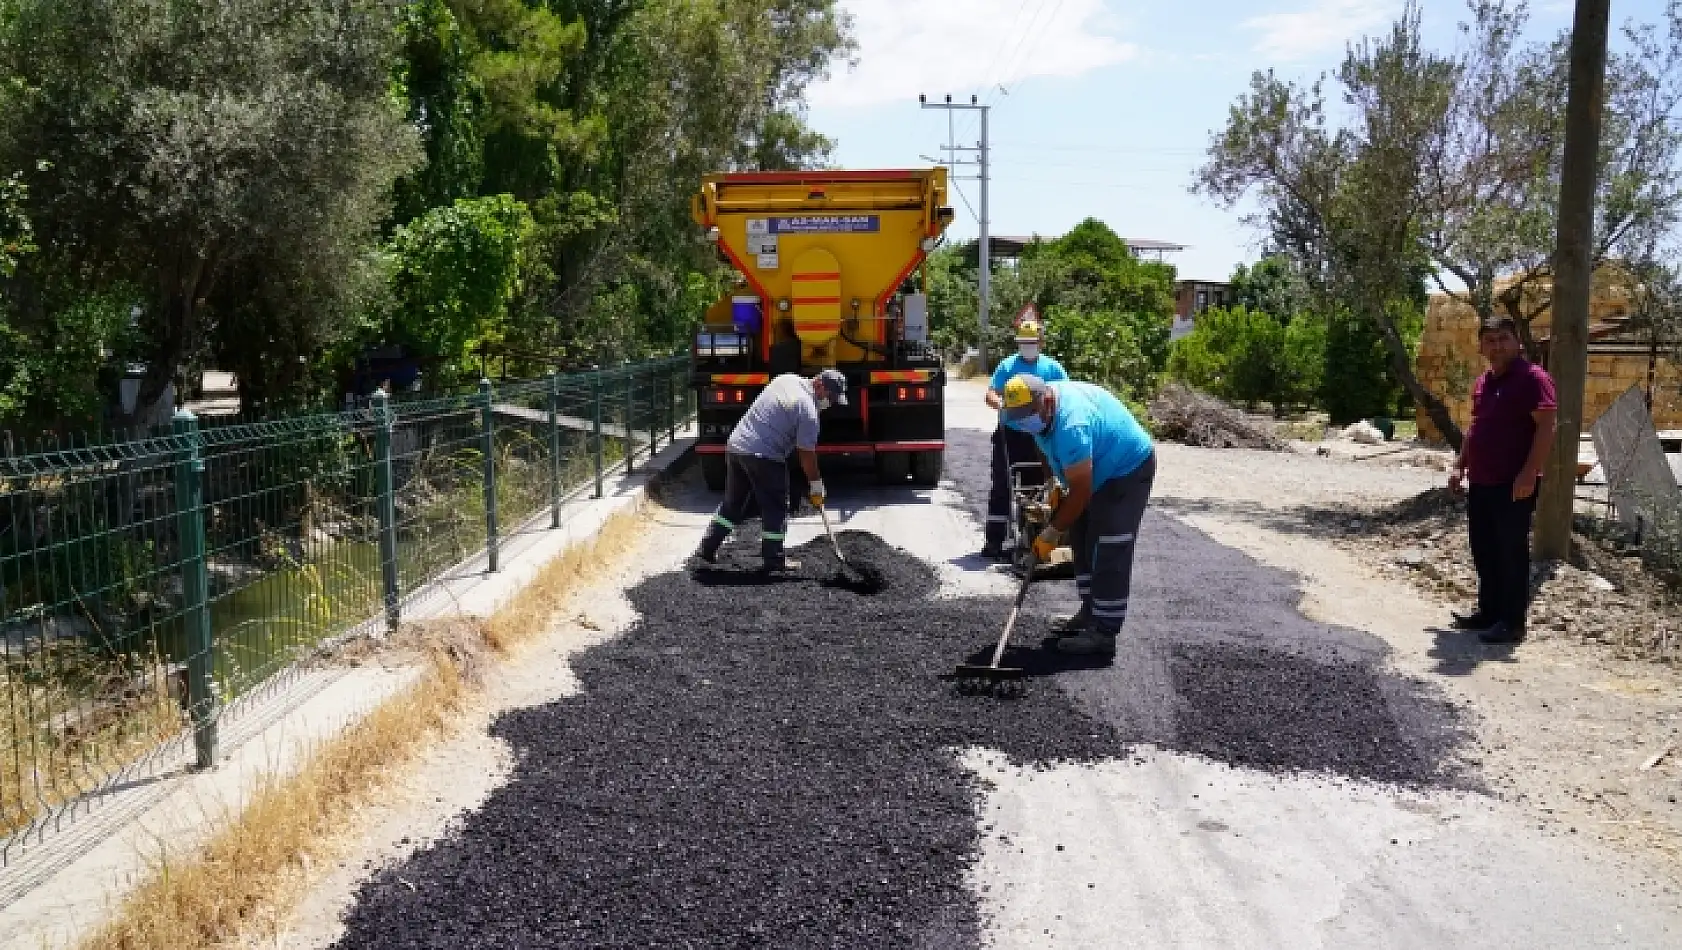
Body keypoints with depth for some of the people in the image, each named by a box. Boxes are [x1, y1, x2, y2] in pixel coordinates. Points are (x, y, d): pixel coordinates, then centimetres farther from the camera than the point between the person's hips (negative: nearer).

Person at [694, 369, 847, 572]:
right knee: (776, 508, 6)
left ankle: (707, 548, 21)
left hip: (735, 445, 8)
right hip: (763, 456, -8)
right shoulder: (808, 410, -14)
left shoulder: (787, 379, 9)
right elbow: (806, 454, -10)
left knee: (733, 503, 17)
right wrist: (816, 484, 1)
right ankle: (773, 559, 13)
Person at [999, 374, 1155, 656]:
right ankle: (1091, 612, 25)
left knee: (1109, 553, -14)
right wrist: (1059, 487, 7)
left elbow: (1081, 490, -31)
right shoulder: (1042, 405, -8)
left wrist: (1053, 532, -21)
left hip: (1130, 469, -10)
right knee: (1082, 541, 13)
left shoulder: (1071, 425, -37)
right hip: (1098, 470, 10)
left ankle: (1103, 634, -12)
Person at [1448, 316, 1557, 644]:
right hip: (1480, 483, 9)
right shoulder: (1482, 382, 15)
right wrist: (1460, 466, 18)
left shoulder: (1532, 377, -11)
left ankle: (1512, 622, 5)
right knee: (1483, 552, 14)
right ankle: (1489, 611, 25)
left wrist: (1529, 474, -24)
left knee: (1511, 553, -2)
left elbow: (1545, 427, -18)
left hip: (1513, 485, -9)